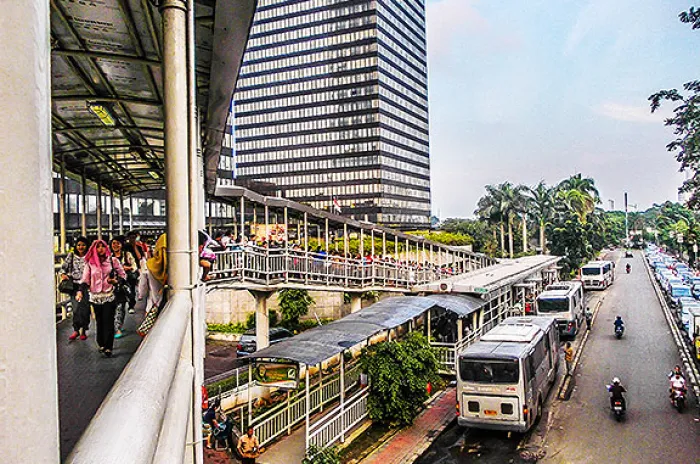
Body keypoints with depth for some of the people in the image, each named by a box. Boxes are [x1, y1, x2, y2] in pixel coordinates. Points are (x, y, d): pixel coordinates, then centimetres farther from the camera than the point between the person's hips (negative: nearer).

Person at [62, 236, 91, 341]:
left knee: (85, 308, 0)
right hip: (74, 285, 1)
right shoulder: (71, 255, 8)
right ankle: (76, 330, 9)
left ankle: (83, 330, 15)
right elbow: (64, 267, 9)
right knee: (76, 308, -5)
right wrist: (63, 274, -10)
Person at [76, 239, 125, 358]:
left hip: (109, 296, -2)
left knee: (108, 322, -5)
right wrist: (80, 291, -12)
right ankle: (101, 344, 21)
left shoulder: (113, 260, 2)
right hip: (95, 297, 2)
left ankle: (108, 348, 0)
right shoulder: (90, 263, 5)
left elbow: (123, 275, 8)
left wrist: (116, 280, -13)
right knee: (99, 322, 7)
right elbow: (85, 279, 4)